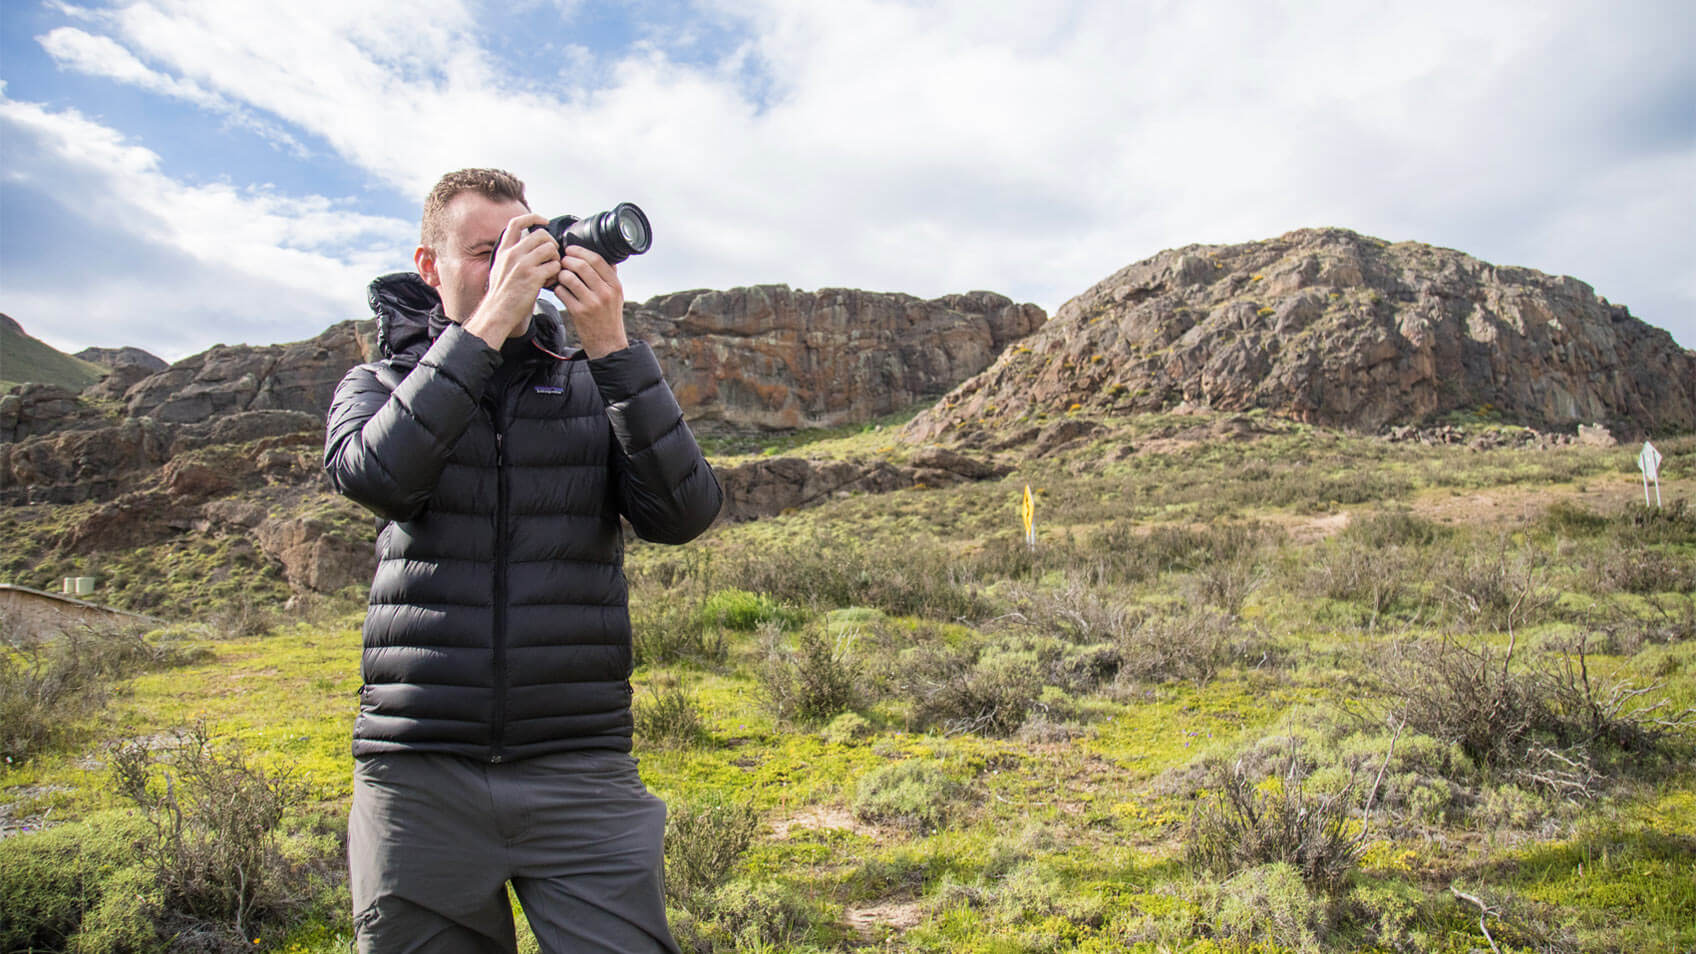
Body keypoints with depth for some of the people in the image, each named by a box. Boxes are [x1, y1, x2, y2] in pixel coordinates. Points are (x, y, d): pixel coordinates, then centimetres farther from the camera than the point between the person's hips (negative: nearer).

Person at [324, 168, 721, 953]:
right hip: (420, 777, 1)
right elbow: (375, 474, -14)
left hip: (579, 774, 0)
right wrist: (488, 325, -16)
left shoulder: (592, 387, 10)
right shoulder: (377, 385, 10)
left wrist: (612, 347, -14)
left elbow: (684, 512, -8)